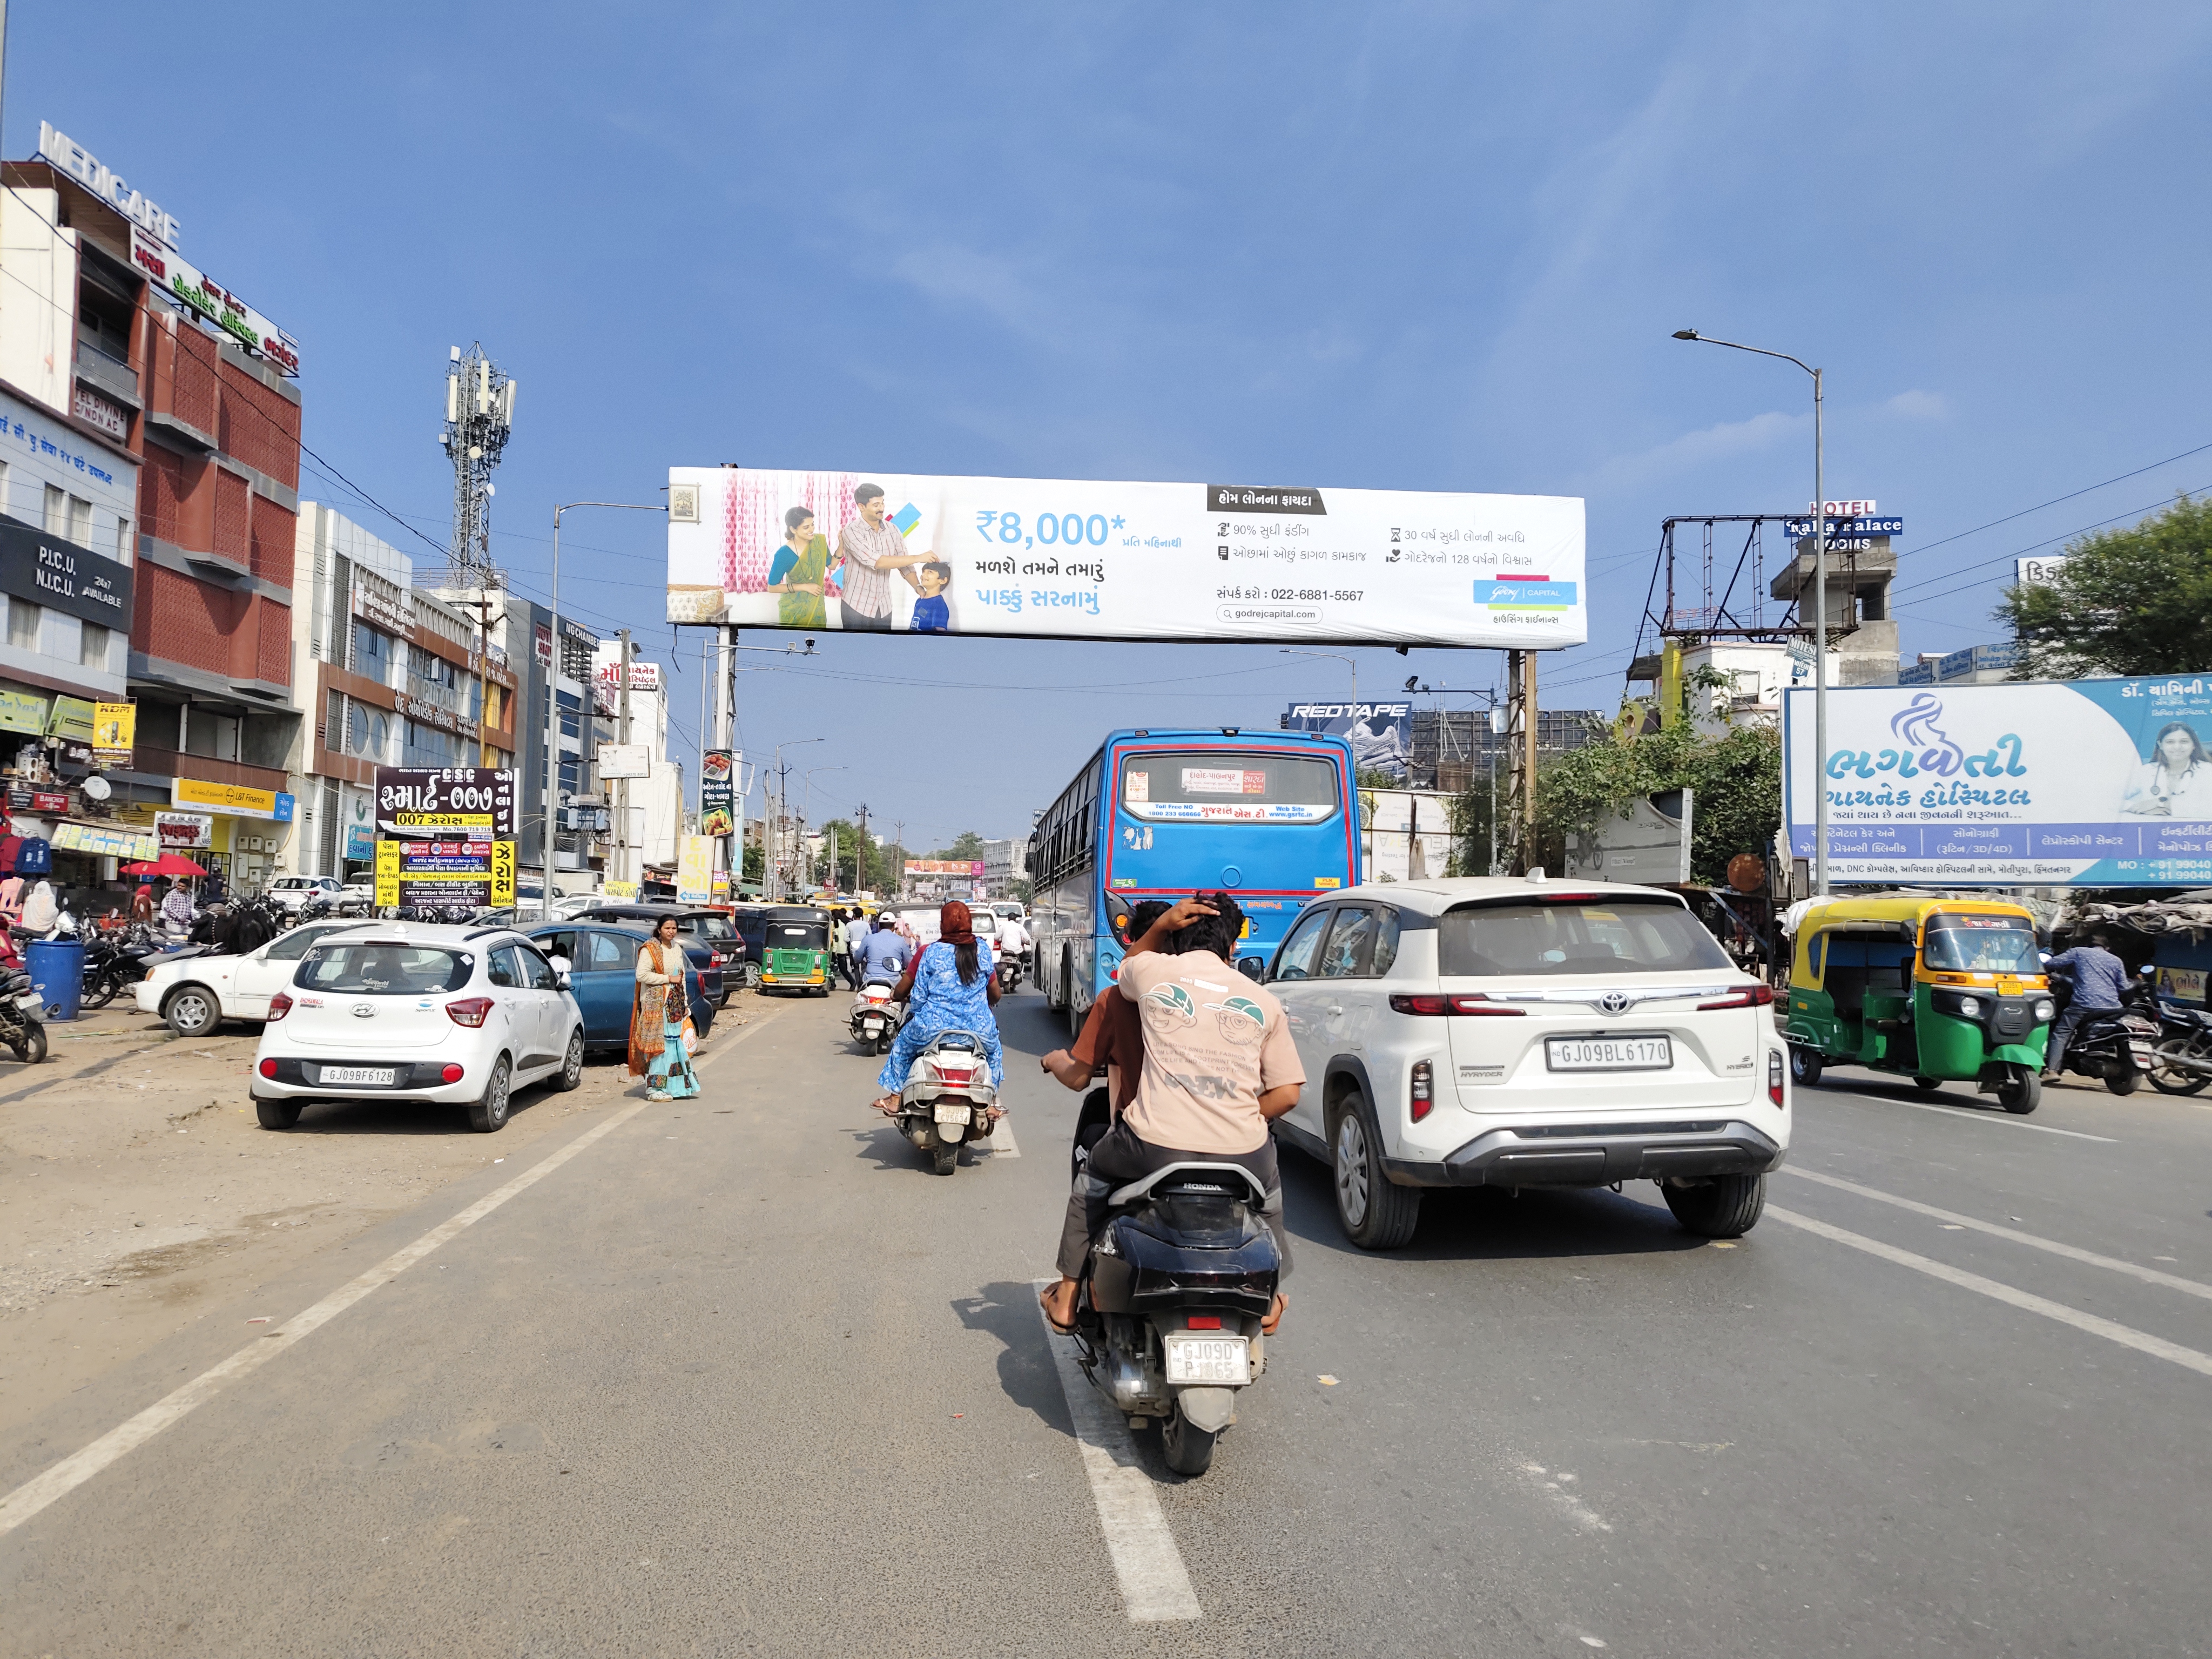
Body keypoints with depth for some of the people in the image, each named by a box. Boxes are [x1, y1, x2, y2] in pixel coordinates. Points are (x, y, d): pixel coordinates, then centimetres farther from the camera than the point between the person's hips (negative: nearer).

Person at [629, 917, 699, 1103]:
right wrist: (668, 978, -15)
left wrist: (685, 1003, 15)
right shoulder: (649, 949, -7)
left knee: (676, 1044, 6)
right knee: (658, 1043, -8)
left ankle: (675, 1086, 11)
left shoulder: (677, 949, 15)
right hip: (655, 1004, -7)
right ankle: (654, 1088, -5)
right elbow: (642, 974, -18)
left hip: (675, 1004, 7)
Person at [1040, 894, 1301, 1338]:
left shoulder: (1154, 971, 4)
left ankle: (1067, 1297, 36)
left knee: (1093, 1176, 31)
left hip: (1155, 1147, -2)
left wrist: (1162, 924, 22)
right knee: (1269, 1186, 39)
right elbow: (1287, 1093, 8)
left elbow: (1125, 969, 31)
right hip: (1240, 1154, 2)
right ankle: (1267, 1301, 46)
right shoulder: (1263, 1001, 9)